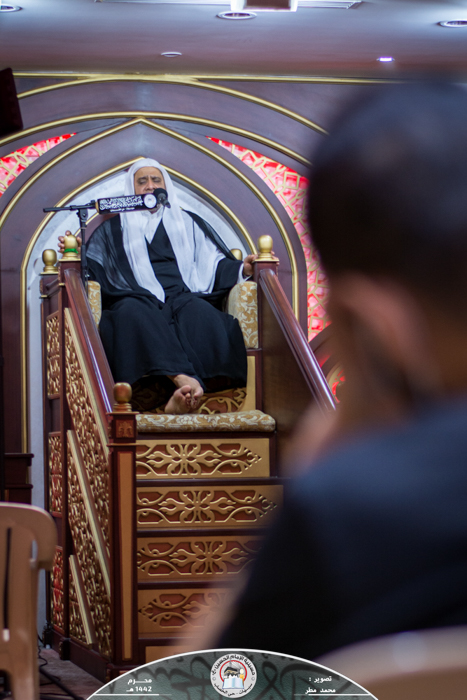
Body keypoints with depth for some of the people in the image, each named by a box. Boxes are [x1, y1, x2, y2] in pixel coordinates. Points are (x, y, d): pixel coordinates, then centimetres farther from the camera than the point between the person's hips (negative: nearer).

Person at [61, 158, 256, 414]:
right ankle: (185, 380, -60)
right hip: (136, 298, -1)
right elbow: (92, 268, 17)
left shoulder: (188, 223, 30)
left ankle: (182, 395, -57)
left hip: (183, 295, 1)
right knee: (133, 312, -40)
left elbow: (214, 263, 21)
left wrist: (242, 268, 1)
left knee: (199, 312, -38)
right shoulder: (114, 228, 28)